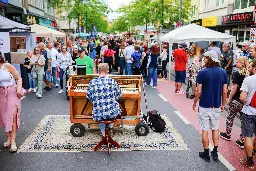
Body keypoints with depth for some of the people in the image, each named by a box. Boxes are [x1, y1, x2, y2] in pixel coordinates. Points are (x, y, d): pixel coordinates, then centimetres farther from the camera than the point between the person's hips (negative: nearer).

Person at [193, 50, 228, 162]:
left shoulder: (202, 72, -14)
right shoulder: (223, 72, -3)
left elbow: (199, 91, -13)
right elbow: (224, 91, 0)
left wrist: (194, 103, 2)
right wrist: (223, 104, 13)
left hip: (204, 106, -3)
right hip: (216, 106, 4)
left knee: (205, 130, 8)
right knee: (215, 129, 18)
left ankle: (206, 154, 17)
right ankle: (215, 152, 23)